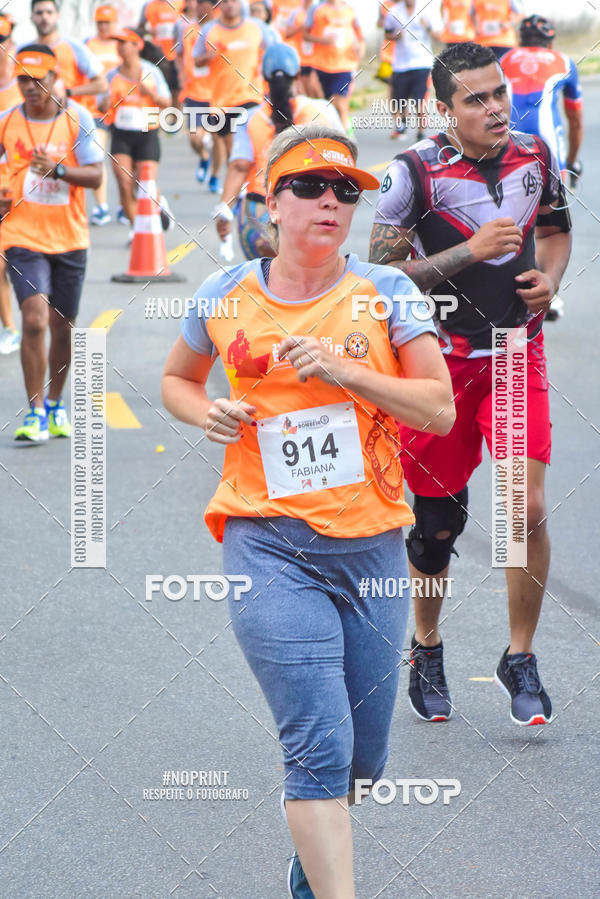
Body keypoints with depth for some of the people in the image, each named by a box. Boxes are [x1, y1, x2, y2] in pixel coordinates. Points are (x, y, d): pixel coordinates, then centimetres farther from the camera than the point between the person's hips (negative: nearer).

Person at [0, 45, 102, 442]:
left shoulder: (78, 118, -6)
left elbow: (95, 175, -11)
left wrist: (57, 169, -27)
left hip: (69, 238, 1)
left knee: (62, 326, 10)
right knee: (35, 319, -16)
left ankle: (56, 405, 30)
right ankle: (35, 413, -9)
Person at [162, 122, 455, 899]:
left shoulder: (384, 292, 2)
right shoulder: (226, 296, 3)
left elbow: (439, 409, -3)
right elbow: (177, 379, 21)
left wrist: (343, 369, -15)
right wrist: (208, 413, -2)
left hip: (371, 544, 2)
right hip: (269, 544, -2)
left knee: (361, 757, 12)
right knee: (320, 748, -15)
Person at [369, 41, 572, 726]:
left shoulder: (535, 157, 2)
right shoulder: (416, 172, -12)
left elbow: (556, 230, 21)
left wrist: (549, 278, -1)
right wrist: (472, 251, -21)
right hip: (441, 359, -2)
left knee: (527, 508, -13)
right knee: (437, 521, 8)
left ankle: (520, 659, 3)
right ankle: (427, 651, 31)